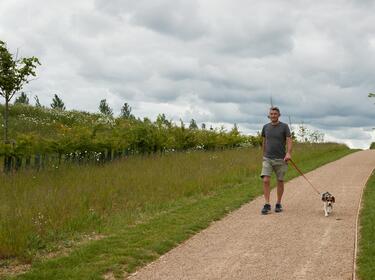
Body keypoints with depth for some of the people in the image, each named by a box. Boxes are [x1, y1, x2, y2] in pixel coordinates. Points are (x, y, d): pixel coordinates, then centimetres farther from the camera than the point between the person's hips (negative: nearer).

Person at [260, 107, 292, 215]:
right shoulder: (266, 127, 9)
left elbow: (289, 141, -7)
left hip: (280, 159, -2)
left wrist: (288, 153, -22)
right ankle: (267, 205, -8)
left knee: (280, 181, 6)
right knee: (266, 180, -11)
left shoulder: (284, 126, -1)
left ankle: (278, 204, 19)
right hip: (267, 159, 2)